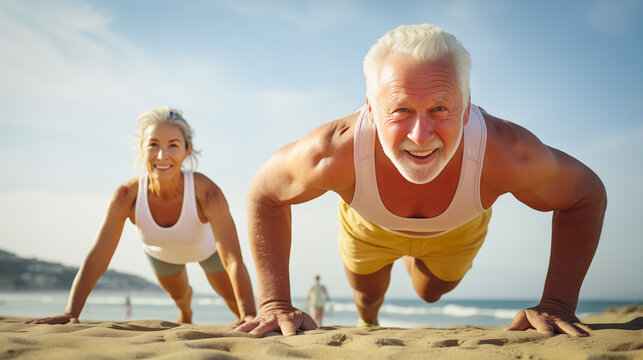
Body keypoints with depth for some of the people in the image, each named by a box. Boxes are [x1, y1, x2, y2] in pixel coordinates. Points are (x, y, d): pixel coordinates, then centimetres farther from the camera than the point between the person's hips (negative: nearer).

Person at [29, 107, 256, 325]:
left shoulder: (207, 193, -45)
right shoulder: (127, 196, -40)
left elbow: (233, 260, -49)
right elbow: (96, 260, -37)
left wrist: (249, 315, -62)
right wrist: (71, 313, -48)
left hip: (207, 247, -2)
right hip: (160, 251, 2)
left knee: (231, 297, 20)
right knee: (177, 294, 32)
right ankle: (185, 311, 70)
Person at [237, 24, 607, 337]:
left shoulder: (505, 153, -46)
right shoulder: (334, 153, -46)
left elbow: (588, 195, -24)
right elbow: (264, 194, -24)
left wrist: (557, 305, -31)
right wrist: (276, 303, -28)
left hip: (457, 228, 1)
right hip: (370, 225, 0)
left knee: (430, 293, 30)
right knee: (368, 296, 27)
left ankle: (414, 258, 66)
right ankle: (368, 326, 66)